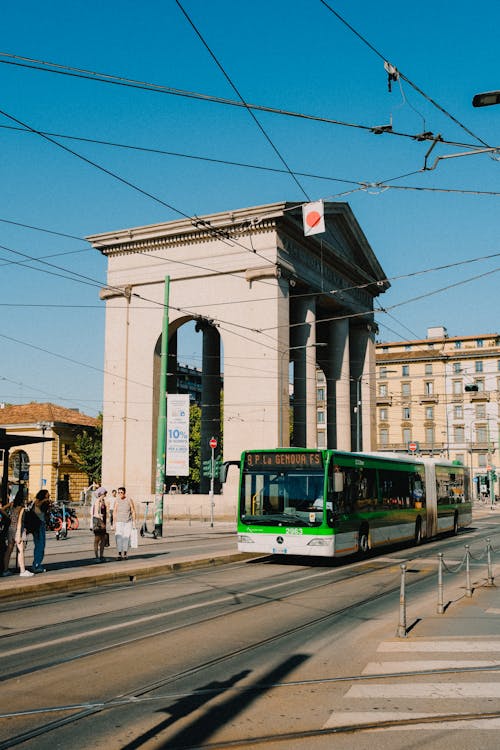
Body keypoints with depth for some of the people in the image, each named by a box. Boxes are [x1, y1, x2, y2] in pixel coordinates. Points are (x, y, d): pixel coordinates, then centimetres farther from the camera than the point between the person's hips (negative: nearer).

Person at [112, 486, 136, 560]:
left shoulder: (129, 500, -3)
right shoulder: (117, 501, 1)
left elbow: (133, 512, 2)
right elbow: (114, 513, 4)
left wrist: (134, 522, -2)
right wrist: (114, 524, 1)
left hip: (128, 522, -1)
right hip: (119, 522, 1)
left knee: (126, 537, -8)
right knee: (119, 538, -9)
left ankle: (125, 554, 2)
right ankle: (119, 554, -3)